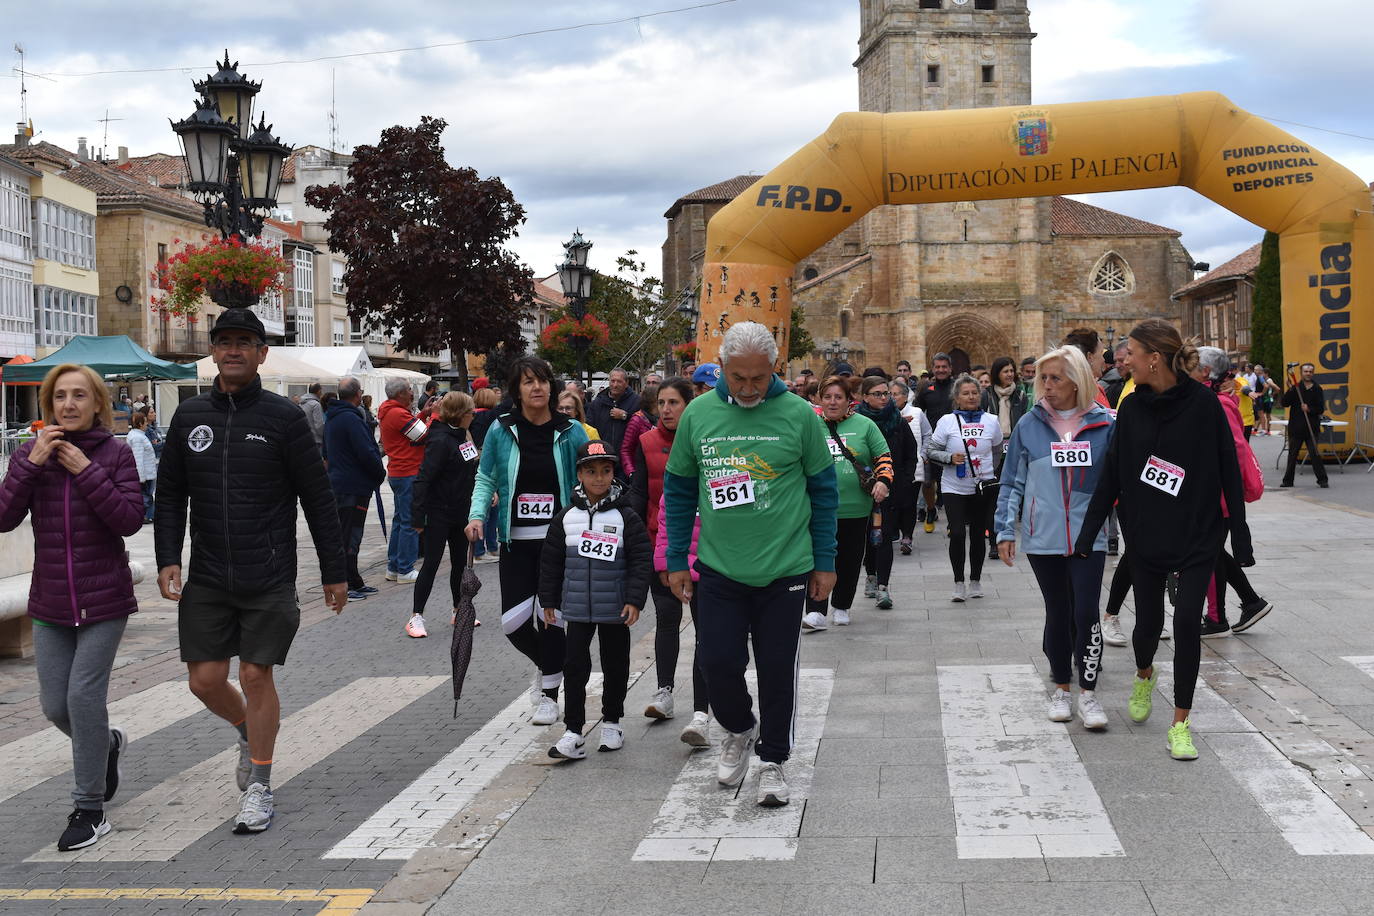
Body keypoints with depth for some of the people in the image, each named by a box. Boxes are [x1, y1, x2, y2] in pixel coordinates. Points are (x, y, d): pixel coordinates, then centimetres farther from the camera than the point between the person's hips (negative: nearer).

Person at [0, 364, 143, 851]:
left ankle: (89, 809, 7)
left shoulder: (115, 453, -6)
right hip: (50, 602, 4)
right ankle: (106, 742, 41)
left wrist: (86, 471, -20)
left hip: (104, 600, -4)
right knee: (55, 704, 8)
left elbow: (131, 519, -15)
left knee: (84, 694, -7)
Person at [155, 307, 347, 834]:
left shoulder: (283, 417, -4)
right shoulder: (190, 417, 6)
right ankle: (249, 733, 37)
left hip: (269, 579, -3)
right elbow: (169, 496, 12)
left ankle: (259, 787, 15)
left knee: (256, 675, -1)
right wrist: (168, 560, 0)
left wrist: (334, 572, -1)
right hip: (206, 579, 3)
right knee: (205, 679, 5)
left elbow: (318, 499, -1)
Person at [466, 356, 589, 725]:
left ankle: (549, 694, 17)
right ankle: (547, 665, 29)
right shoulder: (501, 430, 1)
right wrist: (477, 515, -7)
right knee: (513, 621, -3)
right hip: (515, 541, 1)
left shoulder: (571, 432, -1)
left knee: (552, 616, 0)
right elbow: (485, 478, 9)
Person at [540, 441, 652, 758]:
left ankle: (611, 722, 28)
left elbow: (642, 559, -5)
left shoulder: (625, 517, -5)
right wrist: (548, 600, 7)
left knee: (615, 665, 11)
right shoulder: (566, 517, 2)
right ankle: (573, 732, 3)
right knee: (575, 666, -1)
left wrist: (635, 599, -12)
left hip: (615, 609, -1)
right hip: (577, 607, 1)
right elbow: (551, 561, 8)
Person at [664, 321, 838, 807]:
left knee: (777, 669, 6)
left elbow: (823, 490, 1)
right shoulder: (698, 414, -2)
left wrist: (824, 563, 2)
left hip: (785, 570, -1)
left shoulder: (799, 415, -7)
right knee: (717, 661, 0)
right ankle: (739, 728, 31)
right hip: (718, 568, 2)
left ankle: (773, 761, 24)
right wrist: (677, 561, 6)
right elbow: (679, 489, 8)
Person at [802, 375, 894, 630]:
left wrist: (883, 481, -8)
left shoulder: (864, 425, 5)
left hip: (855, 508, 1)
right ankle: (816, 612, -11)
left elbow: (884, 456, 7)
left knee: (849, 561, 10)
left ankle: (841, 607, 27)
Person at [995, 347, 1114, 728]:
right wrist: (1005, 530, 2)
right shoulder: (1029, 426, 2)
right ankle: (1061, 687, 24)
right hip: (1043, 538, 1)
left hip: (1088, 535, -1)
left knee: (1086, 613, -7)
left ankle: (1088, 692, 4)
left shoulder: (1103, 425, 0)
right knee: (1058, 612, 10)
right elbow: (1013, 482, 7)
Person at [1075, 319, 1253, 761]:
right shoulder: (1132, 408, -1)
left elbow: (1229, 473, -7)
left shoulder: (1203, 404, -11)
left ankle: (1180, 723, 7)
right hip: (1144, 536, 3)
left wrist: (1241, 538, -5)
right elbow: (1110, 475, 2)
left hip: (1198, 536, -3)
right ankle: (1144, 675, 44)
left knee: (1187, 622, -6)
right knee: (1148, 621, 10)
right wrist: (1087, 535, -1)